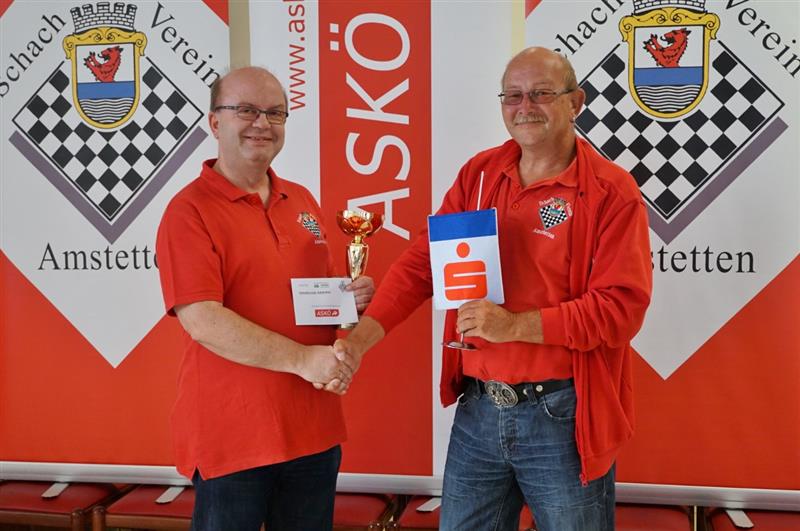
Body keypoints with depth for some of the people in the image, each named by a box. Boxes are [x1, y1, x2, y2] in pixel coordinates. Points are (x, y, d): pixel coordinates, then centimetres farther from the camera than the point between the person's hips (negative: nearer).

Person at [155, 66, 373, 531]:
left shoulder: (302, 200, 10)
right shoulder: (190, 210, -10)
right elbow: (201, 320, -20)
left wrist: (352, 296, -1)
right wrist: (300, 358, -22)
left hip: (314, 427, 6)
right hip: (231, 437, -6)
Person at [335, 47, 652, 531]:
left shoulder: (610, 190, -9)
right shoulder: (478, 175, 6)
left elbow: (622, 306, -16)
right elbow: (421, 263, 3)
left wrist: (515, 325, -23)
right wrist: (361, 339, -8)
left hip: (562, 418, -4)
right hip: (477, 411, 4)